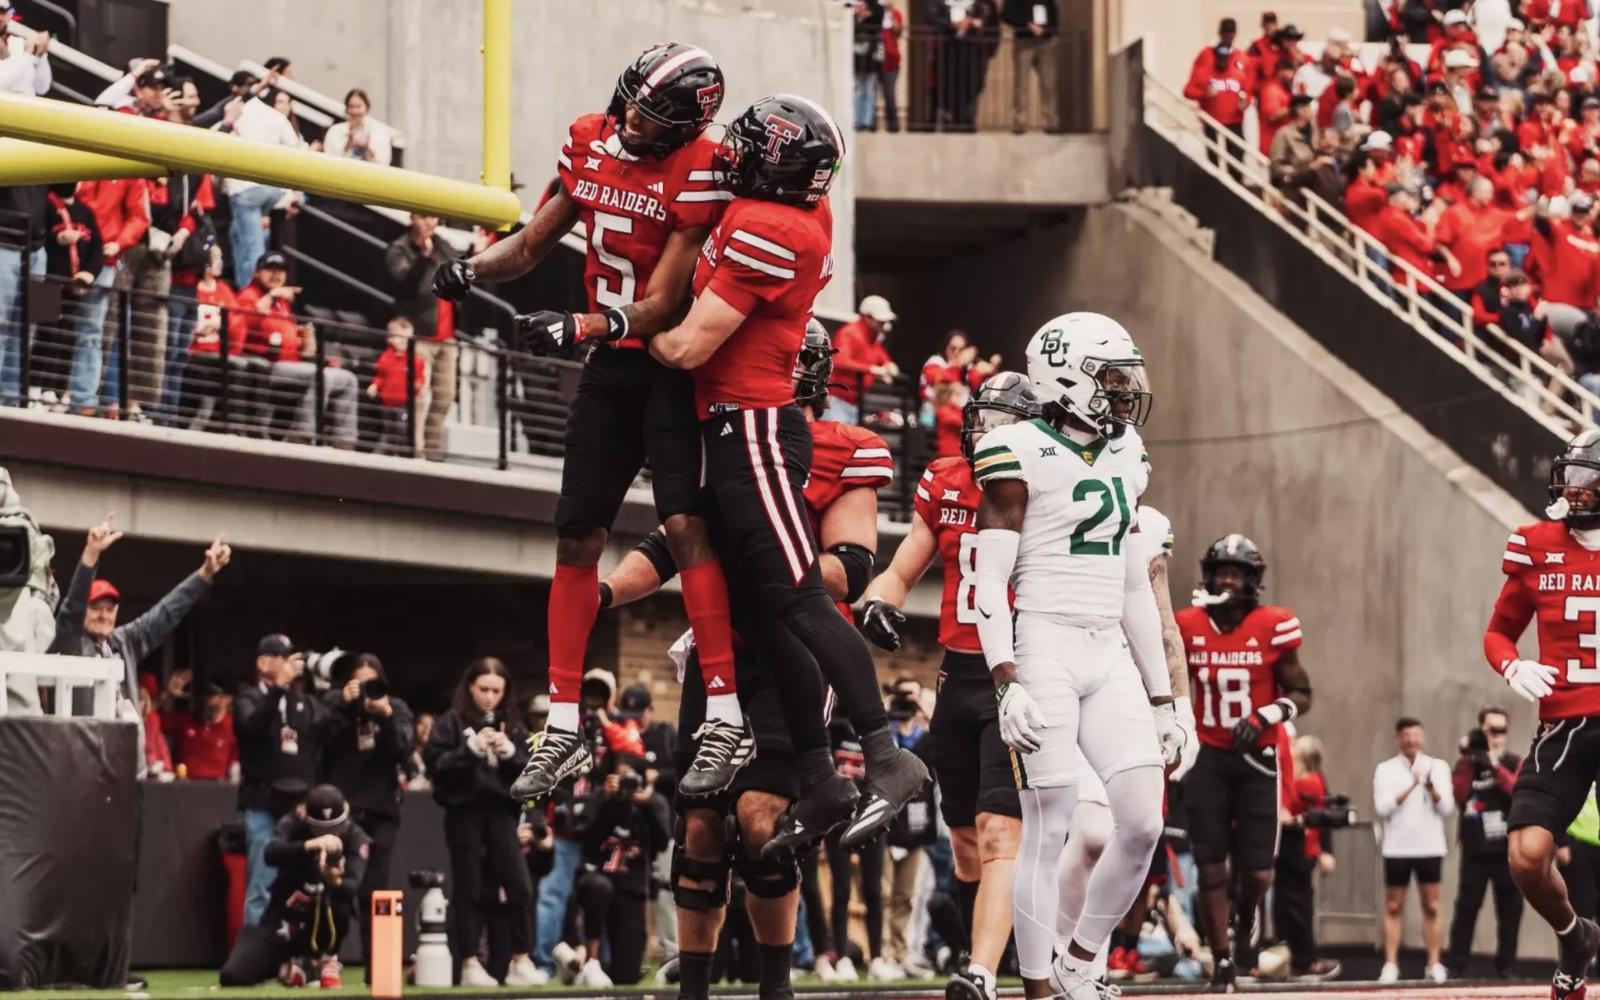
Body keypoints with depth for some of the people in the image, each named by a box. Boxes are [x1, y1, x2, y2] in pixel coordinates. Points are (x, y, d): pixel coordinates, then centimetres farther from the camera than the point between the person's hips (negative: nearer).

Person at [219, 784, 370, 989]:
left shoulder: (355, 838, -12)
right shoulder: (293, 824, -12)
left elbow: (353, 889, -28)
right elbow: (271, 854, -34)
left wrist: (336, 881, -52)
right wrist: (311, 845, -50)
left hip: (321, 923, -1)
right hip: (283, 920, 1)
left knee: (337, 901, -37)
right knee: (233, 976, -16)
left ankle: (325, 960, -6)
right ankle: (288, 962, 18)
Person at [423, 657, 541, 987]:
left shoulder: (513, 725, 12)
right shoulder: (451, 722, 2)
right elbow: (434, 764, -8)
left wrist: (510, 752, -9)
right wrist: (472, 748, -17)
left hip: (501, 810, 3)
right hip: (464, 810, -3)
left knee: (519, 884, -7)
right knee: (469, 888, 2)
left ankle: (521, 961, -2)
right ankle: (469, 964, 8)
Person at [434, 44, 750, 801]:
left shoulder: (697, 174, -17)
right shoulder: (589, 144, 2)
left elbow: (661, 307, -19)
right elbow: (533, 243, 13)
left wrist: (578, 328, -31)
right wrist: (471, 269, -6)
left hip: (672, 362, -7)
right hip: (611, 366, 7)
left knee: (683, 525, -19)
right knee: (576, 540, 7)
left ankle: (726, 721, -17)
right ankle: (563, 729, 15)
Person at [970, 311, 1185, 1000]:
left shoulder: (1123, 457, 15)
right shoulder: (1022, 454, -7)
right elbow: (989, 582, -11)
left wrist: (1161, 698, 18)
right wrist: (1007, 682, -22)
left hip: (1110, 658, 7)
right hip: (1044, 651, -7)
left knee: (1143, 822, -2)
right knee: (1047, 830, -5)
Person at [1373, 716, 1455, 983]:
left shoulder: (1438, 767, 5)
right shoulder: (1385, 769, 2)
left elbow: (1447, 808, -2)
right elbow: (1382, 807, -9)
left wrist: (1431, 788, -19)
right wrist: (1410, 787, -18)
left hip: (1430, 848, 1)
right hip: (1397, 848, -1)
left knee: (1431, 907, 4)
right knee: (1393, 907, 3)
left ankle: (1435, 965, 8)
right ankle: (1390, 965, 5)